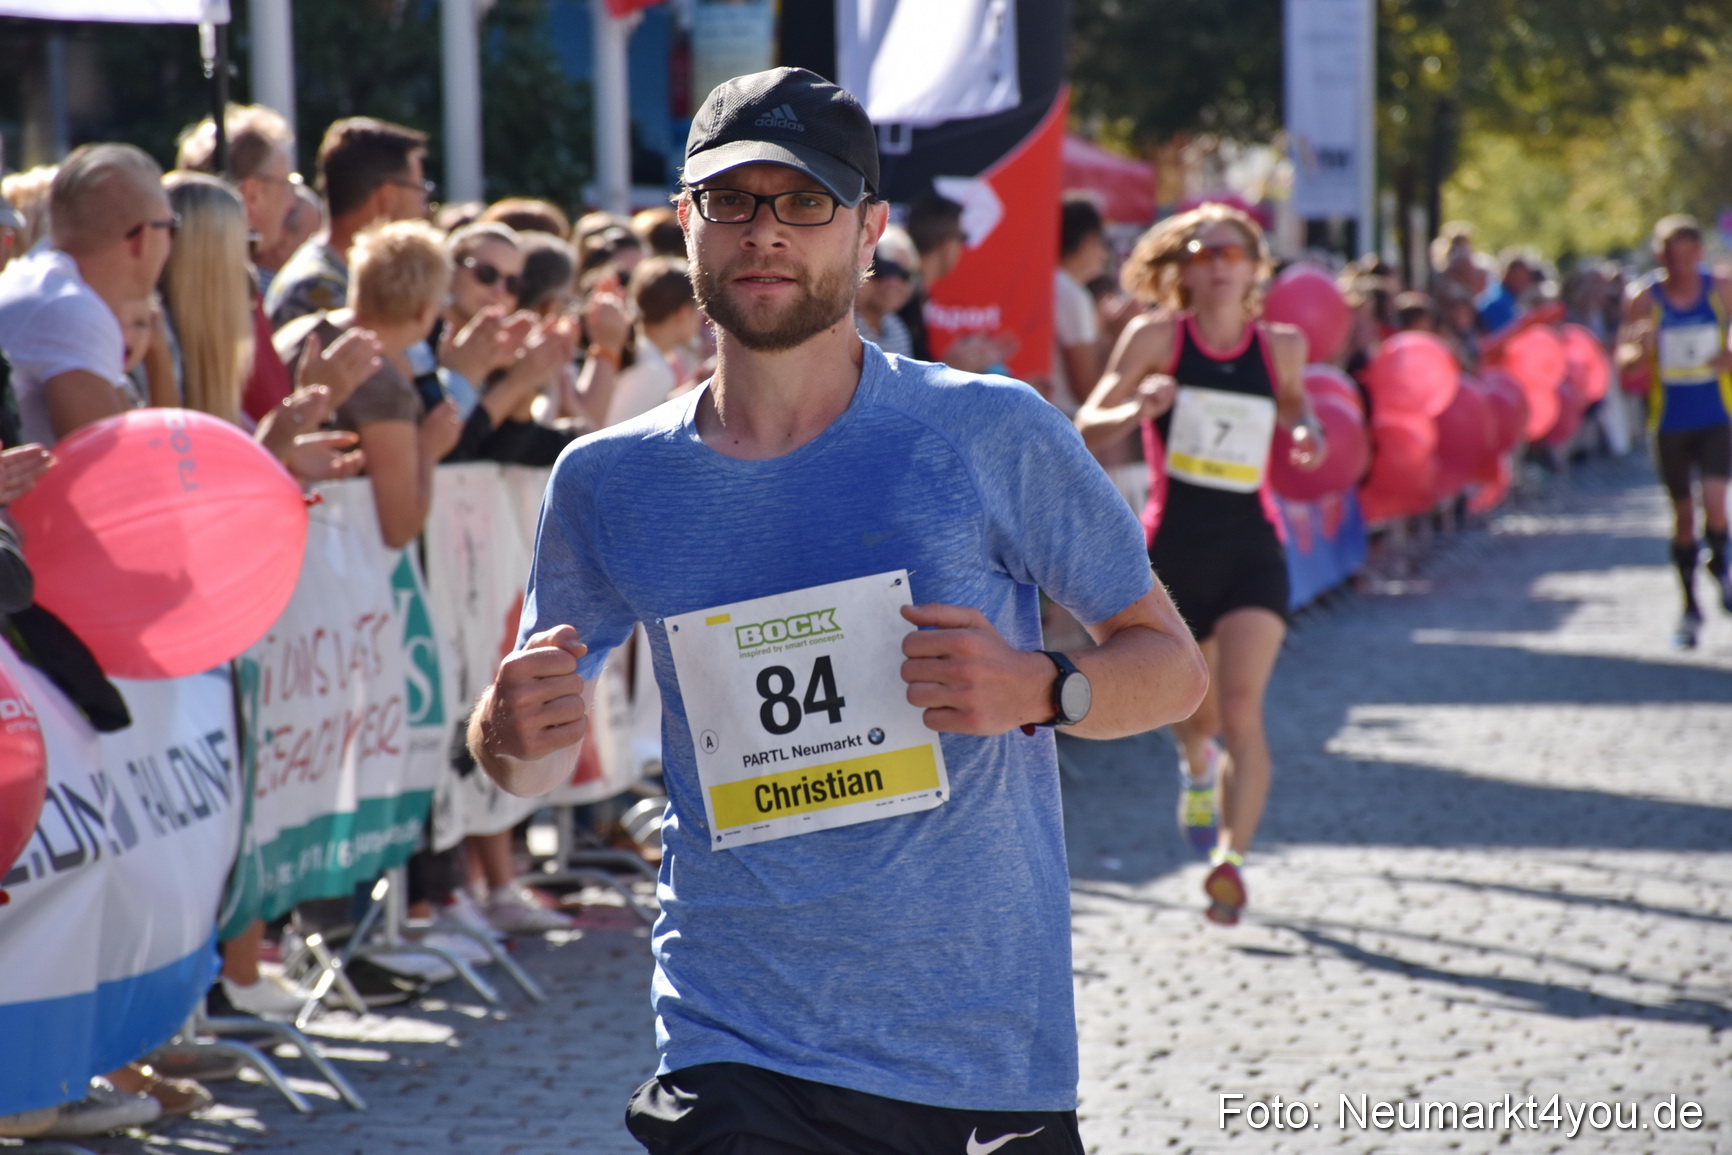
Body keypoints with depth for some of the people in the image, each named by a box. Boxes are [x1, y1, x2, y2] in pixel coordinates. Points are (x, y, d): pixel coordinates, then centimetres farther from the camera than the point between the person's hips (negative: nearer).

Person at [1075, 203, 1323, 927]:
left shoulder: (1281, 346, 3)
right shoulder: (1156, 338, -4)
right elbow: (1088, 425, -5)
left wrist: (1304, 433, 1)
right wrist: (1138, 410, -27)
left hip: (1251, 547, 0)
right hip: (1173, 546, 0)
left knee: (1241, 709, -17)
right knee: (1197, 711, 15)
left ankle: (1231, 859, -16)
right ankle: (1197, 769, 52)